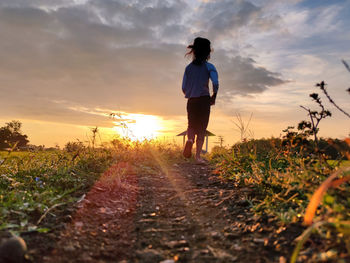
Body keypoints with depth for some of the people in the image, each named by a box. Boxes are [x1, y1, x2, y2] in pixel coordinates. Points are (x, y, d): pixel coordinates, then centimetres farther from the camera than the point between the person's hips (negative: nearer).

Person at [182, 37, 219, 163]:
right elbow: (215, 83, -15)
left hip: (191, 101, 3)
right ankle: (198, 156, -2)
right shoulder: (208, 66, 0)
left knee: (192, 125, 16)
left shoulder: (189, 67, 9)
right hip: (204, 100, -3)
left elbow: (184, 88, 6)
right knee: (201, 128, 4)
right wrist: (214, 96, 1)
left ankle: (190, 139, -18)